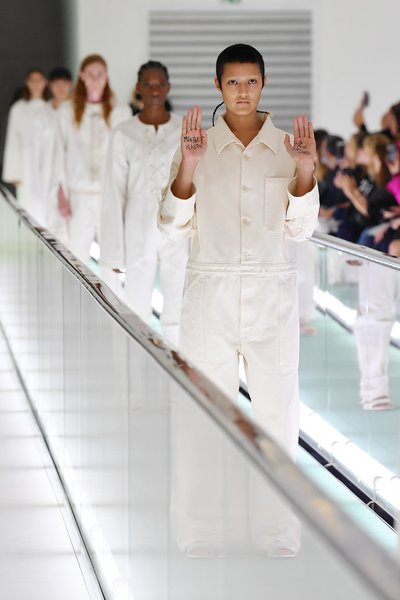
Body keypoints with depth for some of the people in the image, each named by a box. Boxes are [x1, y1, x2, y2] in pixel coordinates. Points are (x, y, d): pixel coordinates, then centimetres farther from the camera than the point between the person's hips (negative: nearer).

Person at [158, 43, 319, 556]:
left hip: (273, 293, 0)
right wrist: (188, 166, -15)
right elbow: (173, 224, -1)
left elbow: (300, 229, 1)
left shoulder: (287, 146, 5)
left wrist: (304, 170, -14)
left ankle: (280, 531, 10)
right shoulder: (198, 145, 4)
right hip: (210, 292, 0)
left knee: (277, 406, 1)